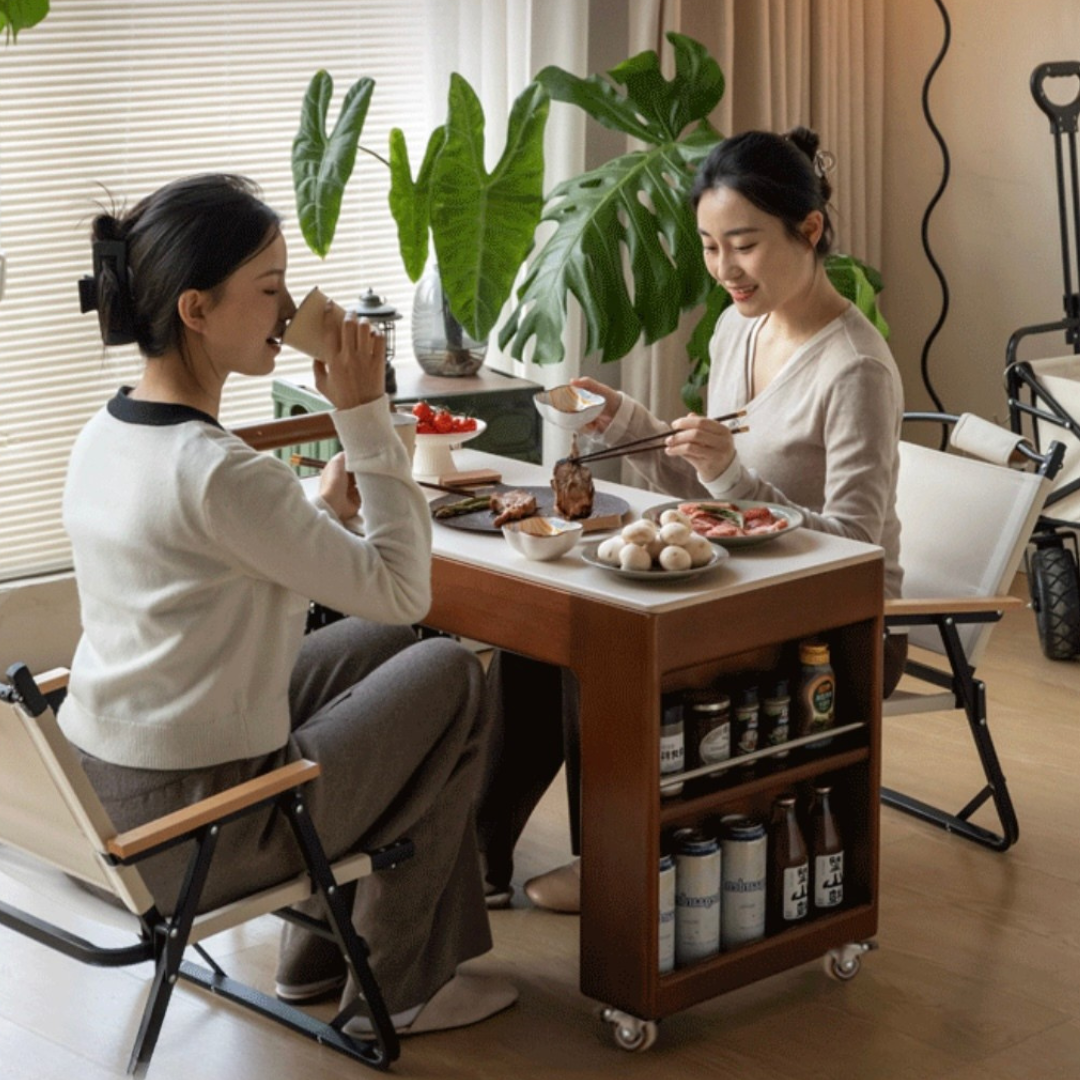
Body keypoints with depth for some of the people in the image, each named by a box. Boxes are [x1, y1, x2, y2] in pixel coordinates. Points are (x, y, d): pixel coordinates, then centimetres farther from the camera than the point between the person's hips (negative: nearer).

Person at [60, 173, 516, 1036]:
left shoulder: (106, 436, 3)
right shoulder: (219, 474, -27)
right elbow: (403, 589, -18)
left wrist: (320, 512, 4)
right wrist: (365, 414, -15)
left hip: (102, 790, 9)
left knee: (381, 647, 23)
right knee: (452, 677, 7)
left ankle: (319, 959, 33)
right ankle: (397, 990, 20)